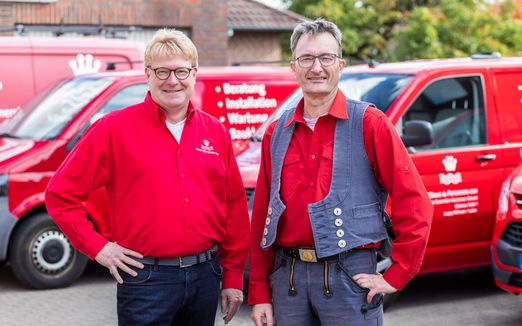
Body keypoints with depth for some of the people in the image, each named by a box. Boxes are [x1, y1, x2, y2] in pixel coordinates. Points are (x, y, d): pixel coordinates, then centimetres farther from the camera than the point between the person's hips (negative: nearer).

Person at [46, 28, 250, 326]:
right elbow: (61, 193, -3)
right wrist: (97, 247, -7)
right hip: (147, 279, -4)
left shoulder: (215, 131, 8)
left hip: (205, 275, 4)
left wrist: (234, 278, 9)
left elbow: (235, 206, 11)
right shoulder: (116, 128, -4)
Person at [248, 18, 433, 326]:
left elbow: (415, 203, -8)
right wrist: (259, 294, 6)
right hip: (287, 277, 4)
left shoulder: (369, 123, -4)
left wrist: (395, 276, -10)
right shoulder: (277, 134, 9)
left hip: (349, 276, -4)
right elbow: (262, 216, 10)